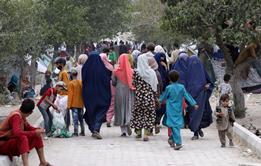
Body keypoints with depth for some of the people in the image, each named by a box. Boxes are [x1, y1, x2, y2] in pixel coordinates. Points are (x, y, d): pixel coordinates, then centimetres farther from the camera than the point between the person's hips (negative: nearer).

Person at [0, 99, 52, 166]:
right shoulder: (16, 116, -25)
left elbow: (27, 127, 15)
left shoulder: (22, 116, 2)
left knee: (37, 135, 2)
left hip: (14, 141, 9)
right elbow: (17, 133, -39)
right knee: (22, 138, -37)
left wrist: (37, 130, -6)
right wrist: (34, 132, -31)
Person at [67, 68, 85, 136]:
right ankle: (82, 132, 15)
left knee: (75, 118, -4)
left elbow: (70, 95, -11)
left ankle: (76, 132, -7)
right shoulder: (81, 82, 4)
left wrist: (69, 105, -7)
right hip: (81, 103, 5)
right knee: (81, 118, 13)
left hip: (74, 104, -5)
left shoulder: (71, 83, -10)